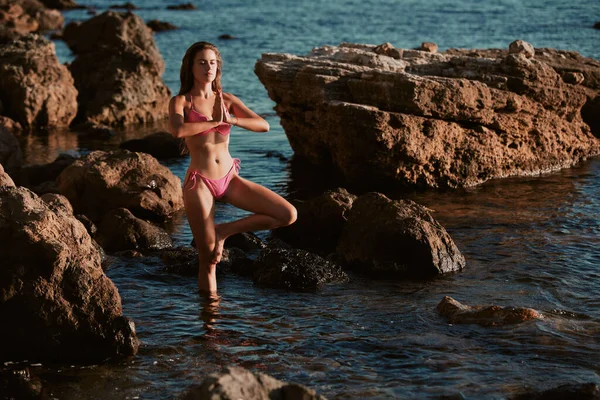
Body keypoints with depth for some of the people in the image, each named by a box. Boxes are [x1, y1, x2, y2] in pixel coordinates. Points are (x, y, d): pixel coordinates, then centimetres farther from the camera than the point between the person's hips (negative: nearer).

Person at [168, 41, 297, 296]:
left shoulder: (227, 100, 8)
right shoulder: (181, 101, -3)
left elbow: (263, 125, -4)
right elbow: (176, 130, -25)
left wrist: (231, 120, -19)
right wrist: (215, 122, -15)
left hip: (229, 179, 4)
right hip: (199, 183, -4)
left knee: (288, 214, -8)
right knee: (208, 260, -1)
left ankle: (224, 231, 6)